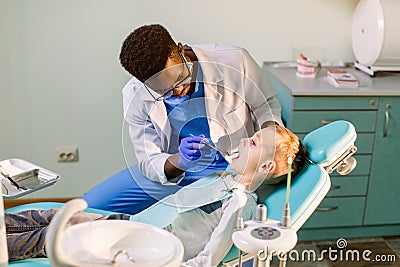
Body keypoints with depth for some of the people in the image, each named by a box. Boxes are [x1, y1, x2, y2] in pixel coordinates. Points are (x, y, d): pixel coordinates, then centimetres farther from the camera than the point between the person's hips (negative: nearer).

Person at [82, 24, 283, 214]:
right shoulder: (135, 96, -14)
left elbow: (266, 104, 2)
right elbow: (149, 162, -9)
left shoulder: (234, 62, -18)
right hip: (174, 172, 2)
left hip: (233, 169, -1)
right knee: (90, 206, -8)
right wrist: (180, 161, -31)